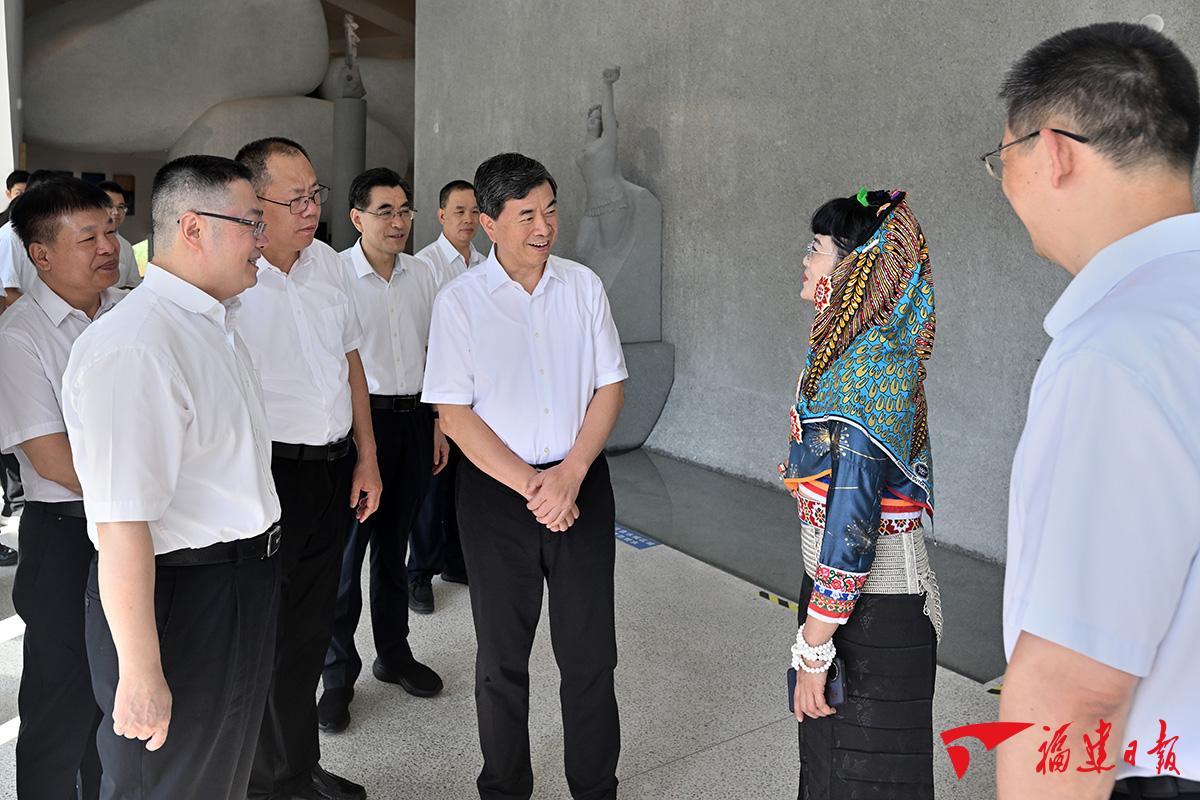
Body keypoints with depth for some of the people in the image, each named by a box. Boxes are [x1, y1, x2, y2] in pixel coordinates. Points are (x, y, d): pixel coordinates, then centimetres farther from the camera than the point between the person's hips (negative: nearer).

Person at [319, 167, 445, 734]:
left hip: (413, 418, 5)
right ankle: (338, 676, 18)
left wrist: (438, 424, 13)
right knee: (347, 549, 2)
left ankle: (394, 654, 32)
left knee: (394, 543, 17)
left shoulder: (422, 276, 8)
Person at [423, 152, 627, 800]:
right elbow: (453, 412, -7)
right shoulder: (459, 300, -5)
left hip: (580, 481, 2)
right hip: (496, 489, -1)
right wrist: (529, 485, -13)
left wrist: (570, 474, -10)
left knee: (590, 652, 8)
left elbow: (610, 386, 3)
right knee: (502, 657, 11)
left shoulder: (582, 285, 2)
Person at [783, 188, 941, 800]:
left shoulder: (864, 366, -23)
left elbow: (853, 519, -27)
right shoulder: (865, 346, 7)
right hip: (847, 588, 9)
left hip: (871, 611, -9)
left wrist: (813, 649, -22)